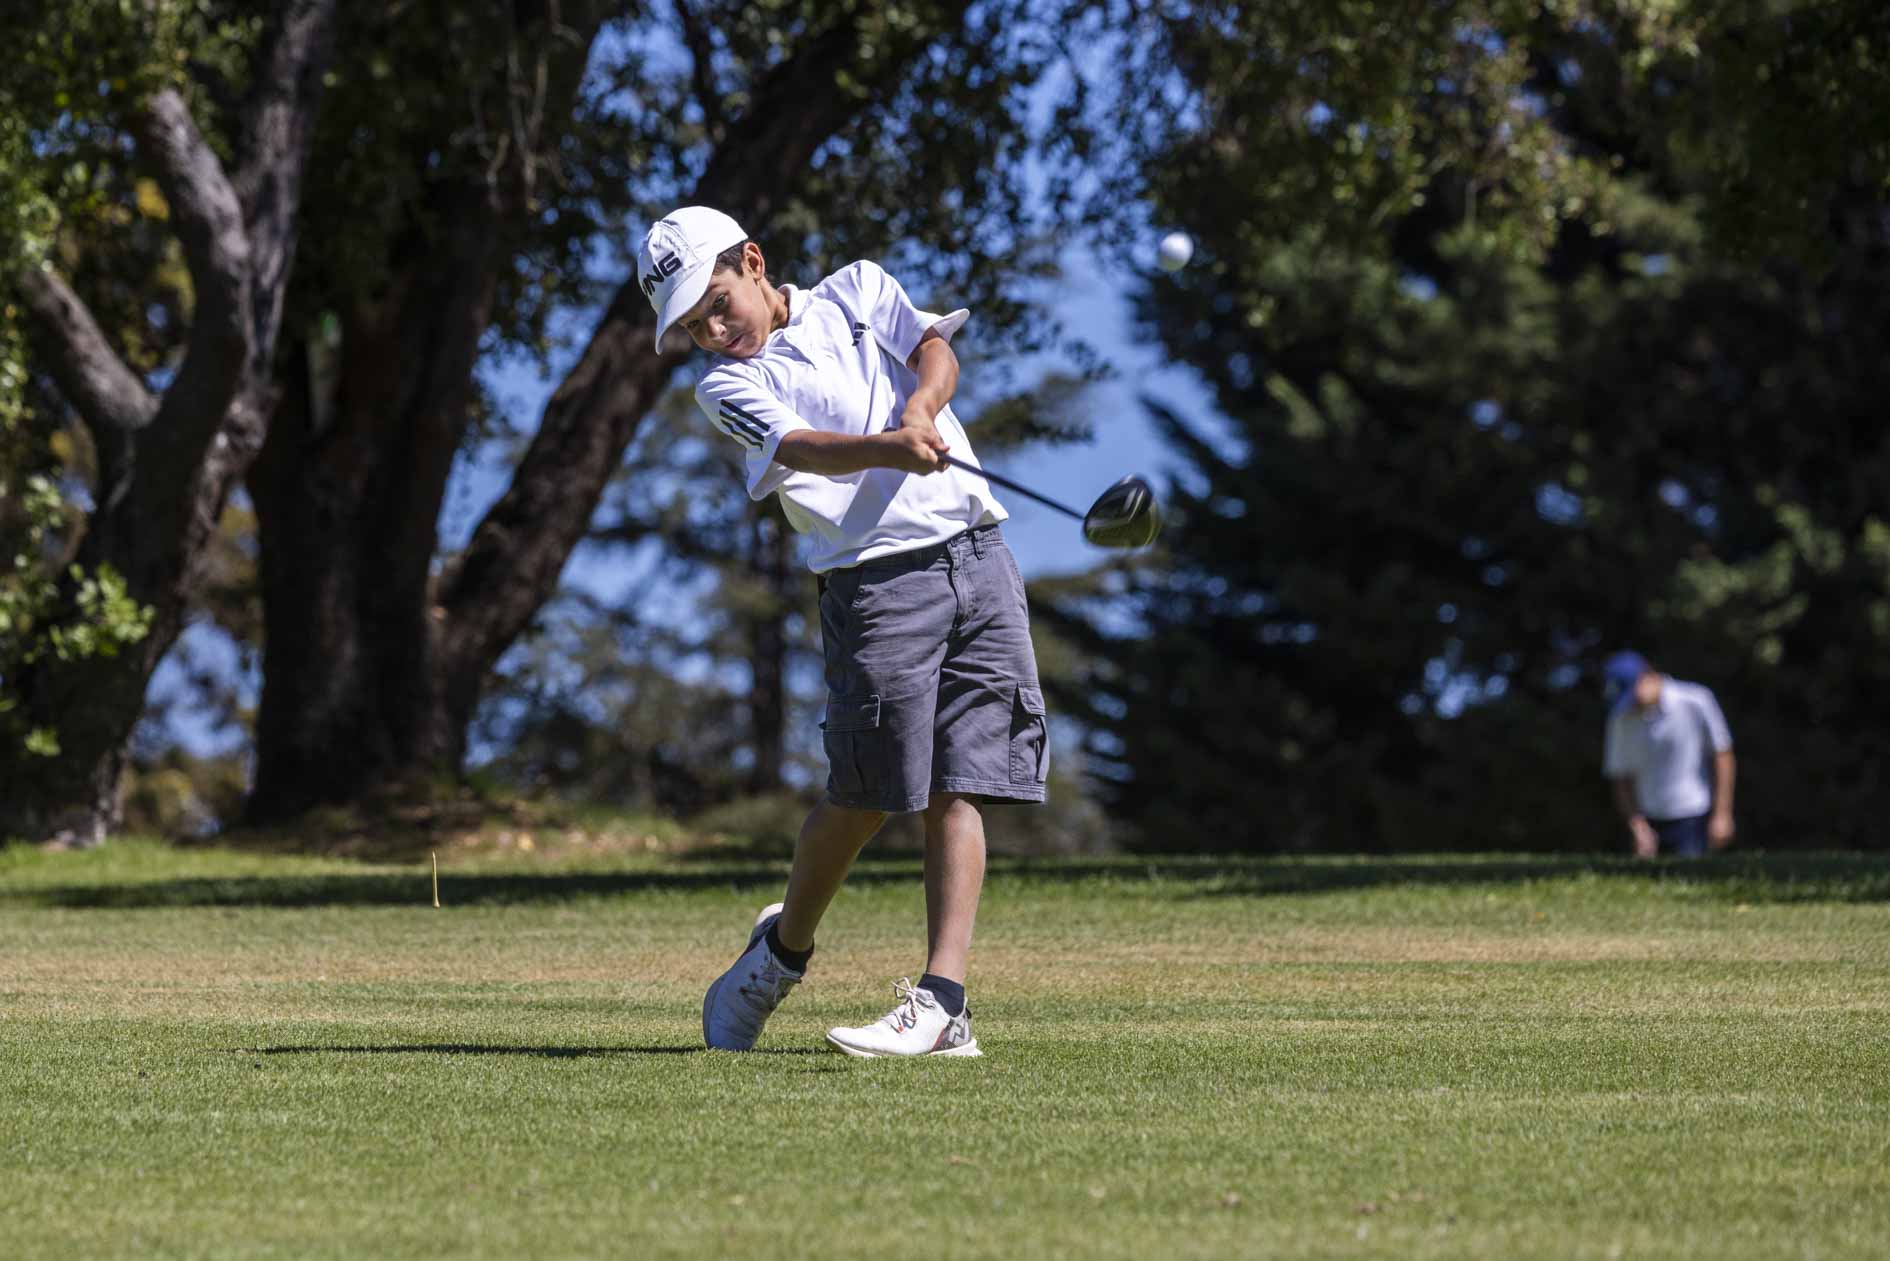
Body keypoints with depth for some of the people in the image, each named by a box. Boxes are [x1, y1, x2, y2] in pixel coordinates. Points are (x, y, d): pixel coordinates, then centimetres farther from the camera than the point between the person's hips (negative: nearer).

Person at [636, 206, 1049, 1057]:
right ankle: (783, 948, 20)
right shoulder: (728, 386, 1)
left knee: (957, 790, -5)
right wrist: (888, 449, -35)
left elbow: (936, 349, 4)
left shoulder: (858, 291, 16)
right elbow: (799, 448, -17)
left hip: (976, 556, 3)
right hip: (877, 579, -3)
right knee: (866, 795, -5)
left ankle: (941, 1002, -9)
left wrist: (921, 406, -17)